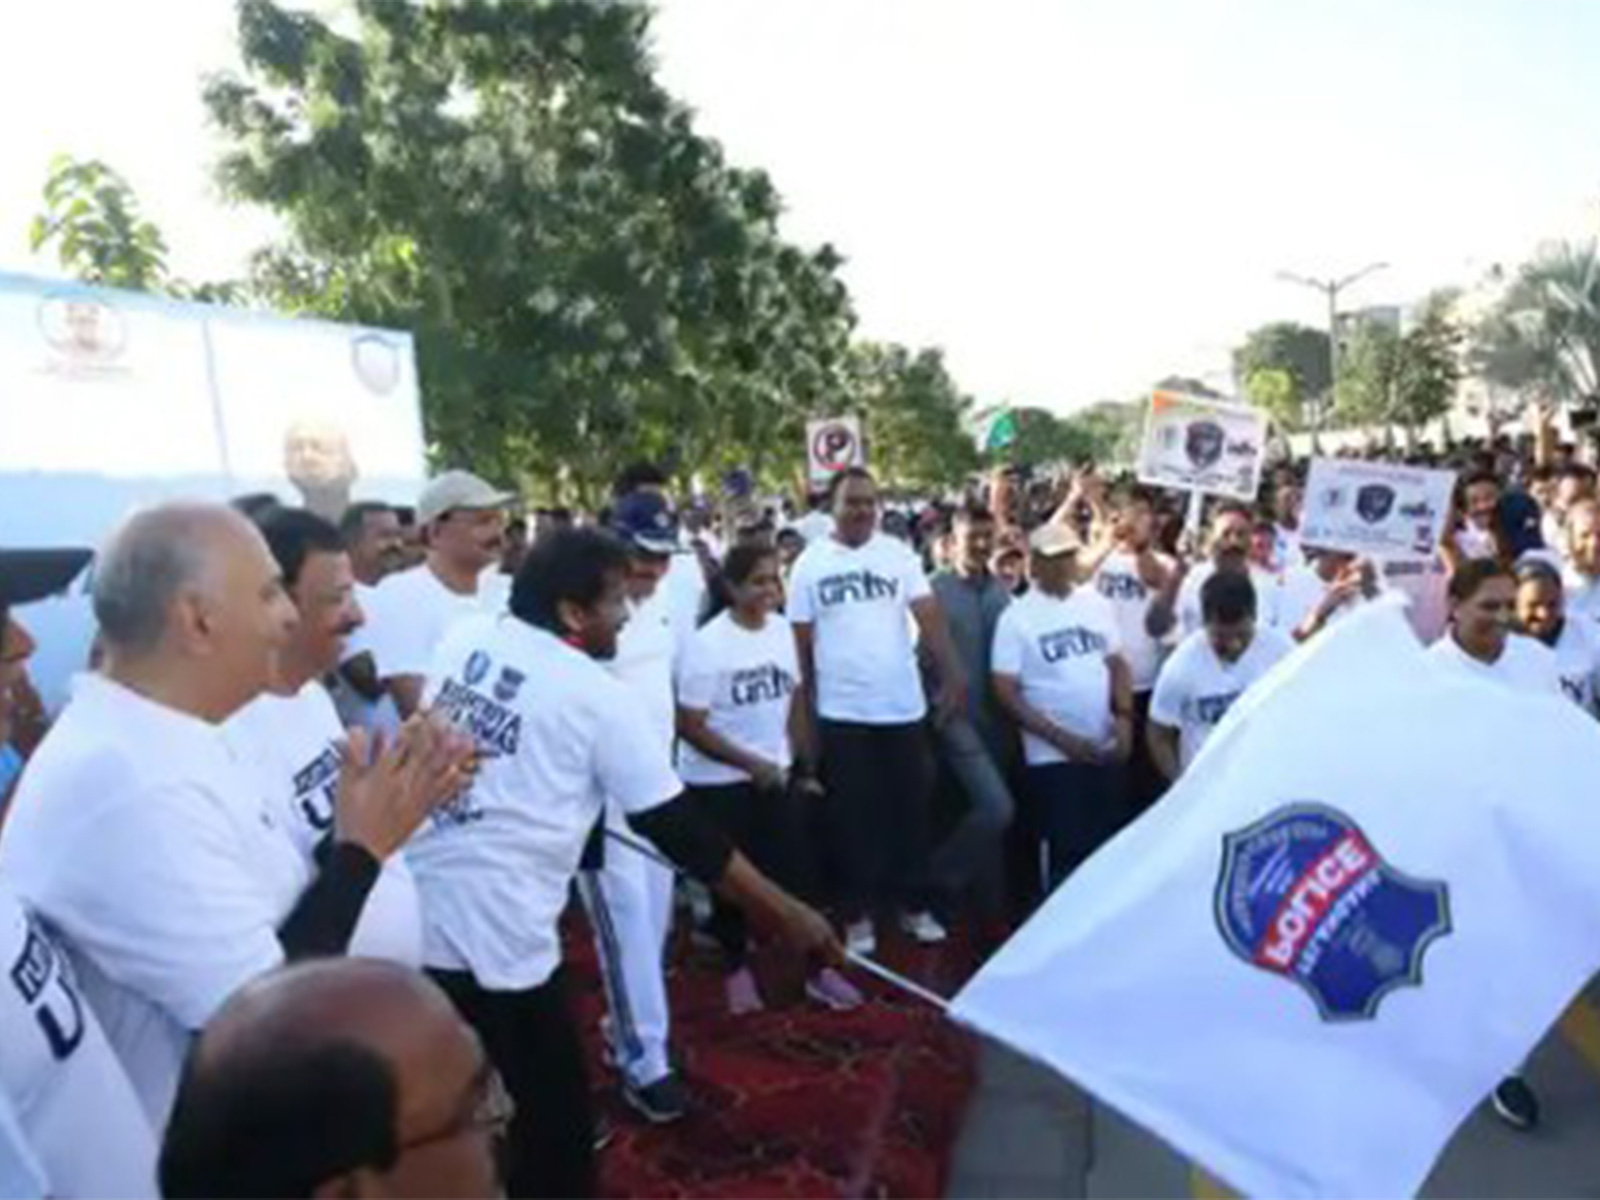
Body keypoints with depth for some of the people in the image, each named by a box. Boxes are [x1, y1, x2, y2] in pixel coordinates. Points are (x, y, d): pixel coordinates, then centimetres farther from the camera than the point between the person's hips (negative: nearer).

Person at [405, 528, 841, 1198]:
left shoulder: (466, 639, 6)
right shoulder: (595, 695, -10)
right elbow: (677, 831, -8)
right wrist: (788, 915, -1)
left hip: (410, 912, 7)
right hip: (491, 934, -7)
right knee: (553, 1117, 11)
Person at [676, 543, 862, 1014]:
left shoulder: (783, 630, -1)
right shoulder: (706, 644, -18)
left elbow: (793, 702, 6)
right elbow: (689, 726, -17)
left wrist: (805, 767, 3)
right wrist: (751, 764, -18)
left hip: (776, 773, 4)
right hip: (718, 782, -4)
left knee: (797, 869, 4)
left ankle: (817, 968, 18)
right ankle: (737, 969, 30)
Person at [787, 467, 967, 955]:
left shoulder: (898, 554, 2)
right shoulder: (811, 564, -3)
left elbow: (929, 616, -5)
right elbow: (800, 641, -1)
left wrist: (953, 675, -18)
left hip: (903, 706, 2)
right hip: (841, 712, -2)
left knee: (910, 810, 12)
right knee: (852, 817, 7)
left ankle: (914, 904, 28)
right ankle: (857, 914, 20)